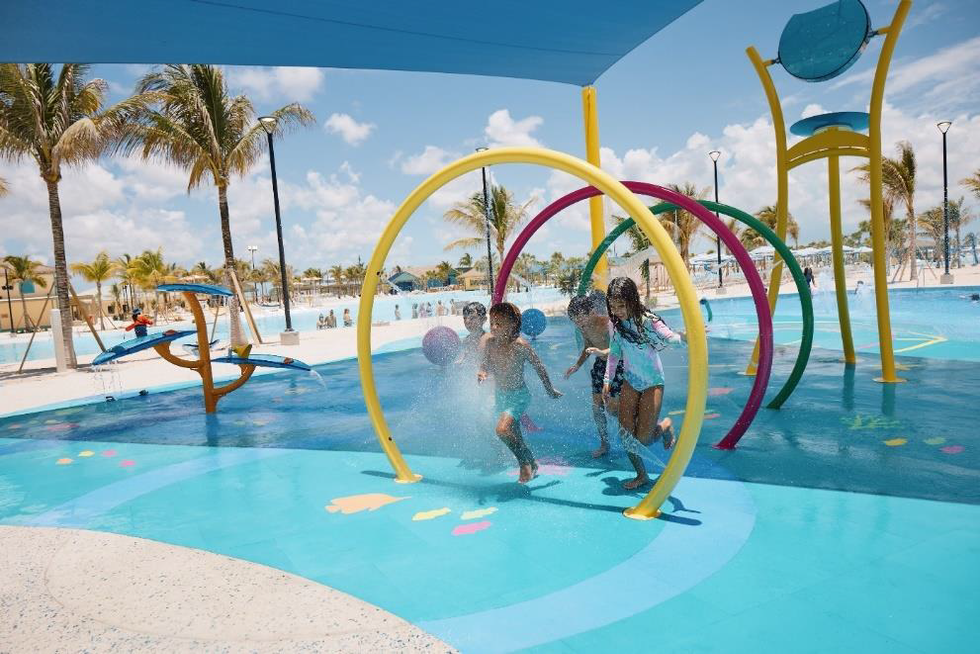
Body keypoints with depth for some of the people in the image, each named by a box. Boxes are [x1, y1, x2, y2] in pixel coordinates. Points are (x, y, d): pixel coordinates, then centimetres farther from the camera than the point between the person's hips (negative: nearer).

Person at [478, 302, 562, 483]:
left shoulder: (519, 345, -21)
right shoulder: (490, 342, -7)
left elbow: (539, 367, -10)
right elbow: (485, 363, 7)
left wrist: (550, 390, 1)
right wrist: (482, 373, -18)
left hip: (519, 396, -6)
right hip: (500, 395, 6)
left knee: (502, 429, -25)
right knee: (514, 436, 18)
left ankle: (525, 463, -2)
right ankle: (531, 464, 40)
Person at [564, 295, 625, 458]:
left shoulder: (608, 323, -26)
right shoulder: (584, 328, -4)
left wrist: (601, 352, -56)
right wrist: (577, 365, 4)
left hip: (617, 364, -7)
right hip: (600, 365, 7)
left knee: (611, 406, -9)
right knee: (597, 405, 4)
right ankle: (604, 444, 18)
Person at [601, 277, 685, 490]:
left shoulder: (647, 320, -18)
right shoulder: (618, 324, -1)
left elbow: (669, 337, -32)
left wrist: (683, 336, -54)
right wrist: (608, 379, 9)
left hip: (652, 383, -5)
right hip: (630, 382, 5)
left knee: (643, 438, -7)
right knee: (626, 434, 1)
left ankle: (665, 426, 27)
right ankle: (641, 475, 21)